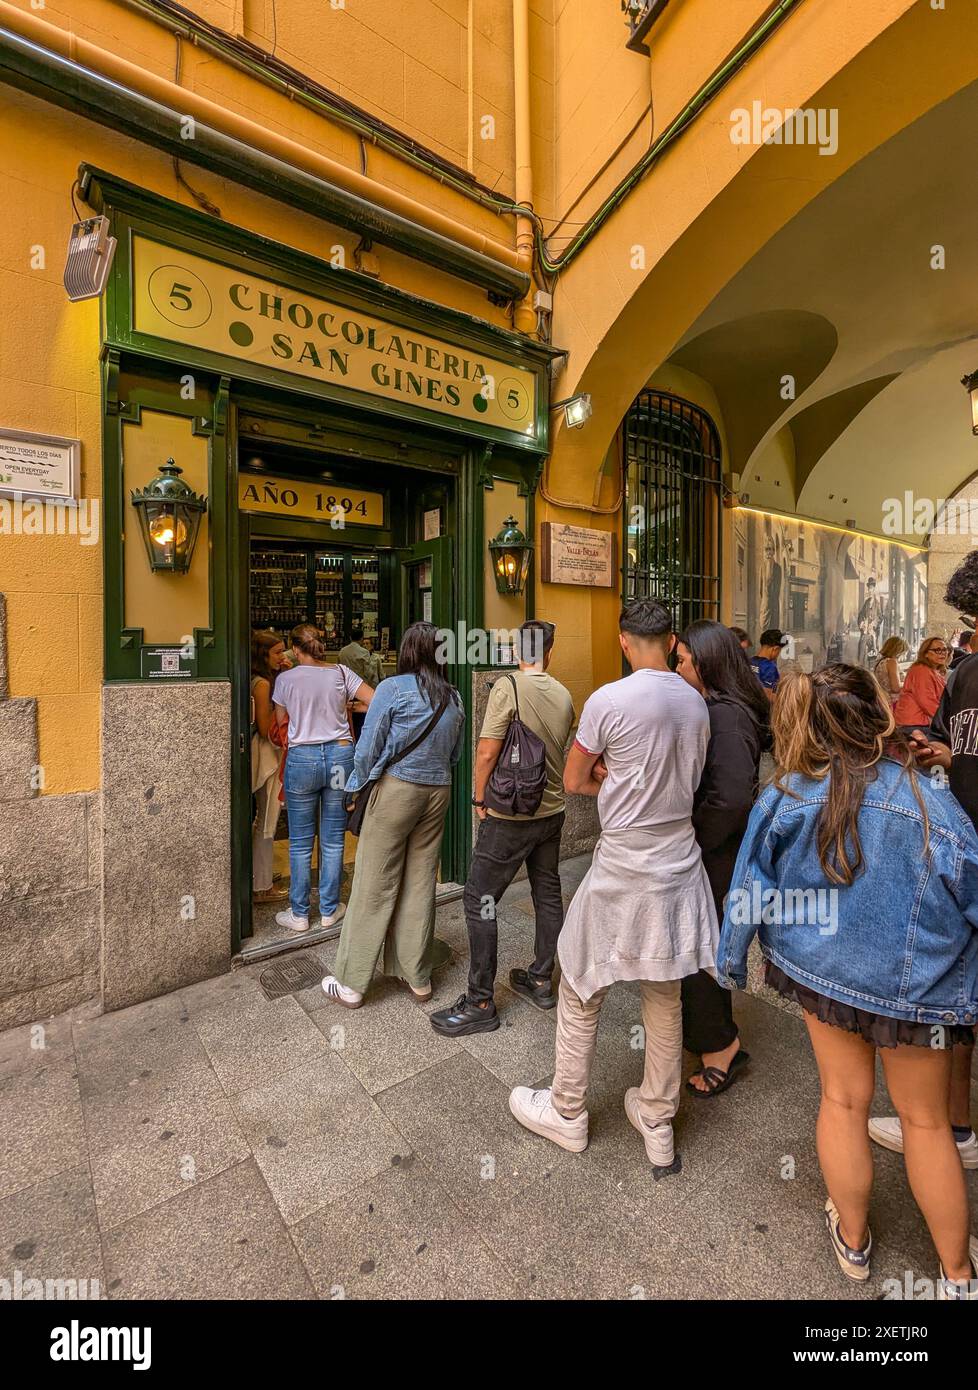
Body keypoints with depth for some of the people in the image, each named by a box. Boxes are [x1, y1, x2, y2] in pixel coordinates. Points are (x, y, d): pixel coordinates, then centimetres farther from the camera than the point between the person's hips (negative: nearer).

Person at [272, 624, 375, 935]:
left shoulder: (286, 679, -1)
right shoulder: (341, 673, 1)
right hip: (340, 756, 2)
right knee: (333, 841, 10)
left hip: (302, 758, -1)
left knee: (300, 842, 10)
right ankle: (329, 911, 21)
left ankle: (299, 914, 20)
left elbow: (280, 721, 11)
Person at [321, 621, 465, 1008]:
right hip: (438, 792, 5)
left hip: (396, 789, -5)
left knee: (374, 886, 4)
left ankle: (351, 983, 17)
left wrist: (360, 787, 8)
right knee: (421, 883, 13)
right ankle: (419, 976, 25)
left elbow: (369, 746, -7)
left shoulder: (394, 688, -10)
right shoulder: (454, 697, 5)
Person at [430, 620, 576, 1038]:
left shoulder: (508, 687, -16)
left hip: (511, 815, -7)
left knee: (480, 898, 3)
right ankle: (541, 981, 34)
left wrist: (480, 799, -3)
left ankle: (480, 1003, 12)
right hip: (552, 811, 7)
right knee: (548, 894, 17)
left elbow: (487, 753, -16)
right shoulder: (564, 696, 1)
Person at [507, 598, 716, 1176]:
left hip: (623, 868, -6)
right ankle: (659, 1127, 37)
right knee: (665, 998, 19)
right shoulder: (696, 701, 1)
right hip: (680, 863, 6)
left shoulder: (608, 700, -17)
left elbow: (574, 782, -7)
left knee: (582, 992, 15)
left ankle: (567, 1115, 34)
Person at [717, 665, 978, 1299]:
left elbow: (750, 892, -10)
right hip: (913, 986, -1)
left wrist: (732, 962, 6)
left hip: (821, 971, 2)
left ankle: (852, 1239, 45)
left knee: (843, 1100, 22)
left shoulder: (784, 801, -19)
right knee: (926, 1121, 21)